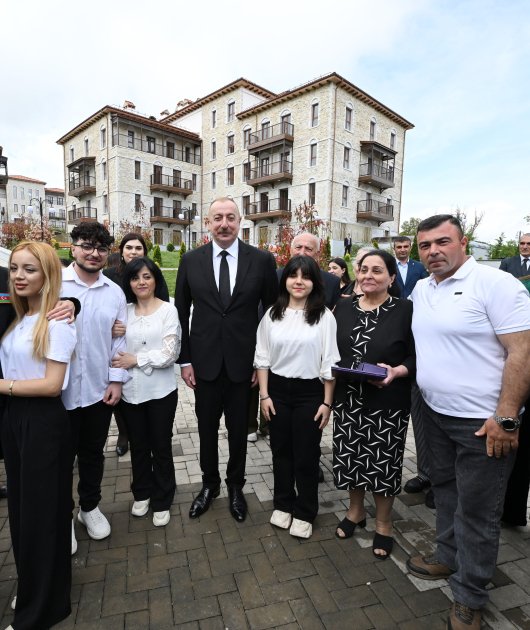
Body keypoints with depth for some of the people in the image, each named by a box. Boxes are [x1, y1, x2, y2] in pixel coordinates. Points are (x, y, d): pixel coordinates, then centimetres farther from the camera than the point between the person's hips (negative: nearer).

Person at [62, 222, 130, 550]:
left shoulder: (115, 292, 3)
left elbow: (119, 340, 5)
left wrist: (117, 380, 1)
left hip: (100, 389, 3)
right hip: (59, 389, -2)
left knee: (93, 453, 18)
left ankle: (90, 507, 40)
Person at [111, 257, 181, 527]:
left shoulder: (168, 310, -8)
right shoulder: (124, 311, 3)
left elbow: (170, 353, -13)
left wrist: (135, 359, -13)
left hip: (160, 391, -3)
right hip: (130, 391, 3)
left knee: (161, 447, 11)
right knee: (138, 446, 19)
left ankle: (162, 501, 30)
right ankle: (142, 493, 41)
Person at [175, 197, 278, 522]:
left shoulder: (262, 260, -5)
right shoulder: (191, 260, -1)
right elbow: (181, 312, 4)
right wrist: (184, 359, 1)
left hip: (244, 362, -1)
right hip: (204, 362, 1)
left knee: (239, 430, 15)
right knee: (207, 429, 15)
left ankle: (236, 487, 39)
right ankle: (210, 484, 40)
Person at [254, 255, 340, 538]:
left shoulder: (324, 316, -9)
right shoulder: (272, 314, 0)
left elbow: (330, 363, -6)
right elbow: (262, 357, 3)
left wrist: (327, 402, -6)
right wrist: (264, 394, 0)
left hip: (310, 392, -3)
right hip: (277, 390, 3)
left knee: (306, 455, 10)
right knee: (281, 451, 17)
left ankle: (304, 513, 32)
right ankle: (283, 504, 39)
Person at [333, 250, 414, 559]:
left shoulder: (406, 310, -8)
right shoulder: (343, 307, 4)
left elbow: (418, 357, -6)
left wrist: (396, 371, -22)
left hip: (387, 403, -3)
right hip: (348, 399, 4)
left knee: (383, 462, 10)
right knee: (351, 456, 15)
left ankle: (384, 525, 35)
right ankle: (356, 511, 42)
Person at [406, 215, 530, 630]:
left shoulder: (496, 284, -15)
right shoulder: (421, 289, 7)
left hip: (482, 422, -6)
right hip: (436, 414, 7)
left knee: (476, 510, 8)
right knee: (446, 491, 22)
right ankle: (449, 557, 44)